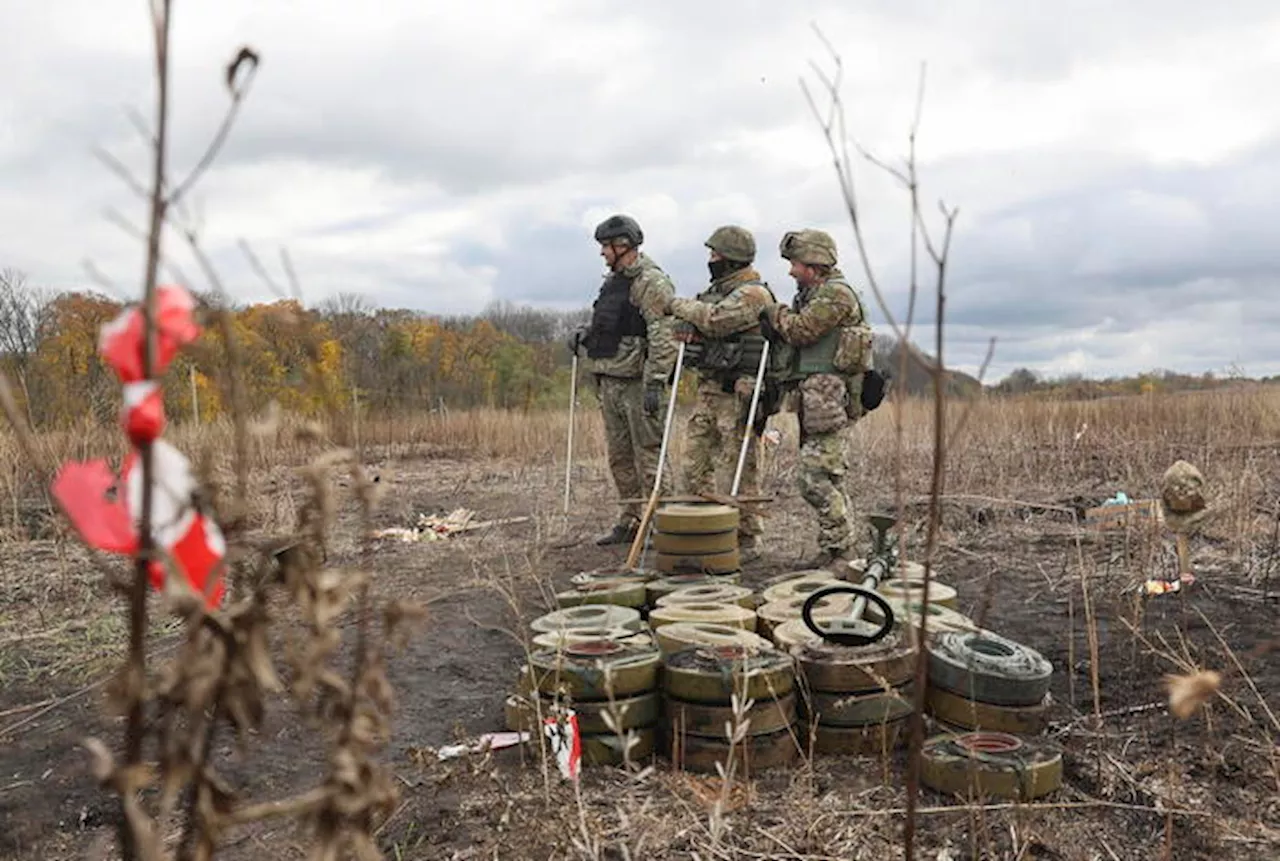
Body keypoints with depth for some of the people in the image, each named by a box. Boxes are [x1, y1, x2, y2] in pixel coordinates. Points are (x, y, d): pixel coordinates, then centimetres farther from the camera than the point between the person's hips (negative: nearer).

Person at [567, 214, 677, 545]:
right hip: (610, 381, 9)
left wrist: (655, 383, -25)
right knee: (620, 457, 14)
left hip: (637, 382, -9)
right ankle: (631, 522, 23)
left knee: (648, 456, -5)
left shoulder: (651, 282, -11)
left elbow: (664, 337, -19)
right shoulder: (613, 280, 18)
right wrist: (583, 334, 7)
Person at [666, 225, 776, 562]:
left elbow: (714, 320, -23)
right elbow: (690, 325, 16)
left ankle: (747, 540, 6)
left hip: (736, 394, -9)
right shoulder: (716, 290, 18)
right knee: (694, 465, 10)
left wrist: (679, 306, -7)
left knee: (741, 469, -3)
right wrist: (687, 326, -8)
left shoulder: (753, 294, -11)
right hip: (707, 391, 9)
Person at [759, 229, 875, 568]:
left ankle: (841, 553, -4)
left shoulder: (836, 293, -9)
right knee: (826, 478, 12)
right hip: (815, 397, 10)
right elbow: (794, 338, 20)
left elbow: (800, 330, -16)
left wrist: (775, 312, 2)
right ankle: (832, 550, 18)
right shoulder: (813, 294, 23)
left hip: (828, 396, -10)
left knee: (817, 479, -12)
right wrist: (776, 327, -1)